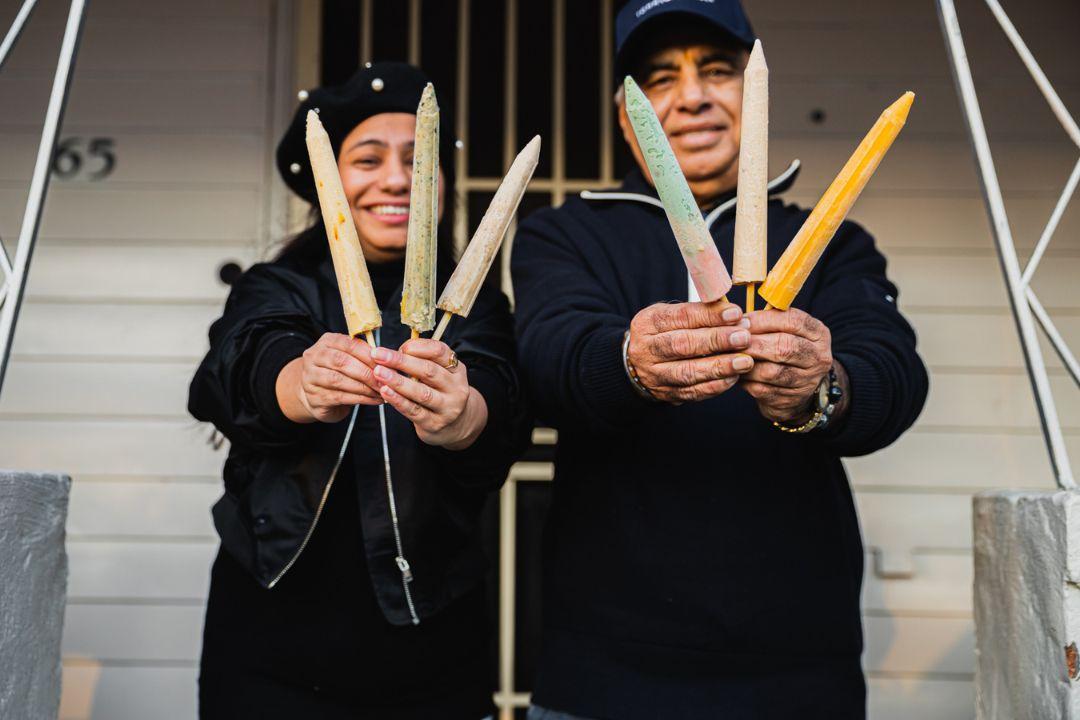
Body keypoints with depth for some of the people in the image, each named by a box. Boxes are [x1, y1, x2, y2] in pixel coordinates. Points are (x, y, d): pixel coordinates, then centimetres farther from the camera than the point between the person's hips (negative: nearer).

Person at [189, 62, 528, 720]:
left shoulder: (473, 307, 1)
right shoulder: (275, 290, 2)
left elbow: (501, 408, -21)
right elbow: (244, 363, -20)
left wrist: (461, 416, -44)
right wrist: (301, 386, -43)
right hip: (269, 654, 0)